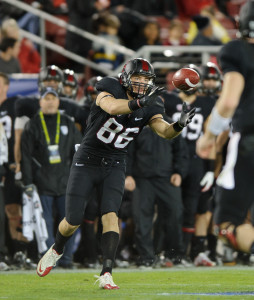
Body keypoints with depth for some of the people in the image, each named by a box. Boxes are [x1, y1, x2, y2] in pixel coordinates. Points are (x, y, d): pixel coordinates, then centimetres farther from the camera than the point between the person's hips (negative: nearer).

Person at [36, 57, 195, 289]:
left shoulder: (149, 108, -2)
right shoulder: (110, 89, -14)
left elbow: (165, 131, -17)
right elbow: (112, 107, -37)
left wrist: (179, 125, -38)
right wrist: (139, 102, -52)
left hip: (115, 166, 2)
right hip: (87, 163, -2)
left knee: (110, 215, -18)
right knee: (73, 221, 0)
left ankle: (106, 274, -21)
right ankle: (57, 250, 33)